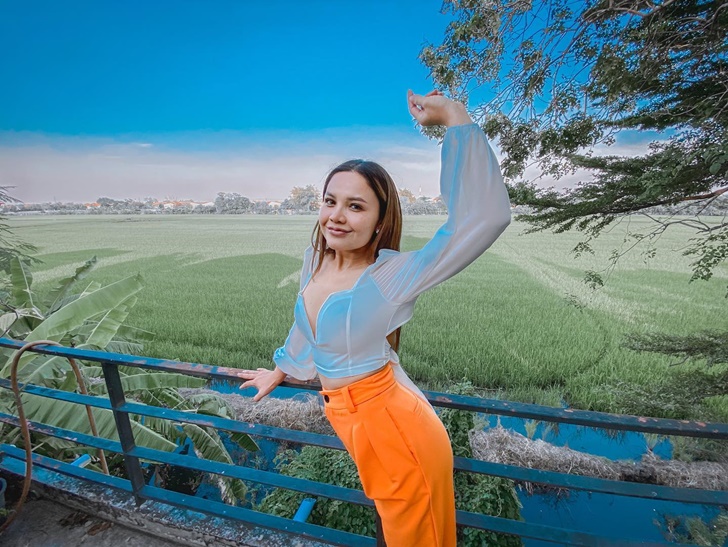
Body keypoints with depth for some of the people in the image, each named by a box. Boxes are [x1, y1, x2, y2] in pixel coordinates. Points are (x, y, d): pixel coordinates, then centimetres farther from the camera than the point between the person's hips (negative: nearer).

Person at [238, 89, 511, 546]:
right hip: (347, 418, 6)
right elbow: (308, 325, 15)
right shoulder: (316, 259, -1)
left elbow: (485, 218, -34)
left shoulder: (392, 274, -22)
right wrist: (281, 371, 30)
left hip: (395, 425, -5)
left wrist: (455, 116, -31)